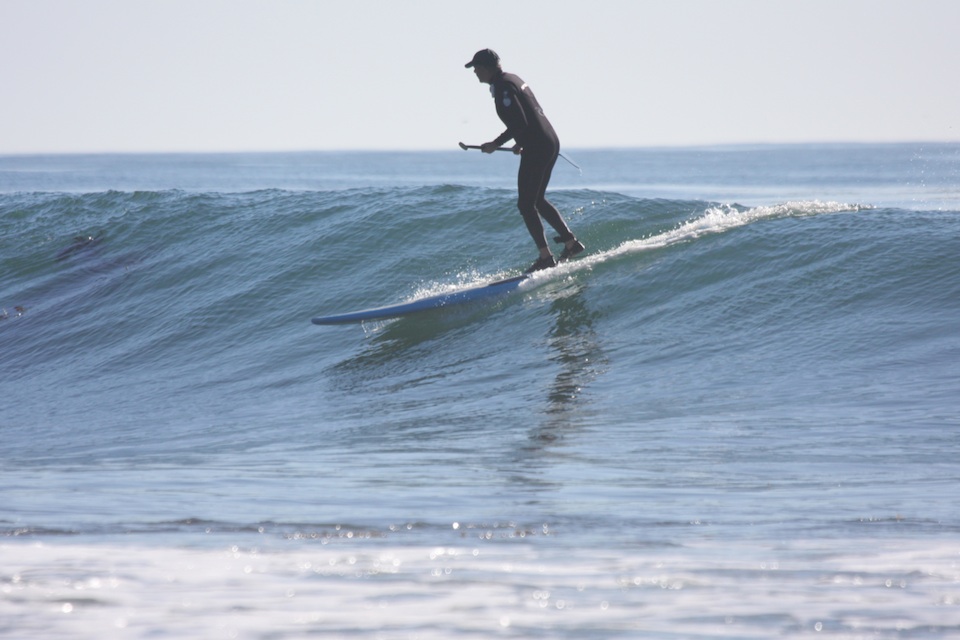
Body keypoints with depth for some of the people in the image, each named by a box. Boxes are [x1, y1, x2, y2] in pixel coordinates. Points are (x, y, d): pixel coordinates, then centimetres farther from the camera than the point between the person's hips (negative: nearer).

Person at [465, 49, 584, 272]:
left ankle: (546, 257, -6)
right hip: (550, 142, 10)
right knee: (537, 200, 21)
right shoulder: (512, 80, 15)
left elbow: (519, 123, -23)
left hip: (536, 149, -10)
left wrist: (497, 144, -16)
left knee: (526, 205, -4)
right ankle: (571, 241, 21)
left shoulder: (502, 87, -15)